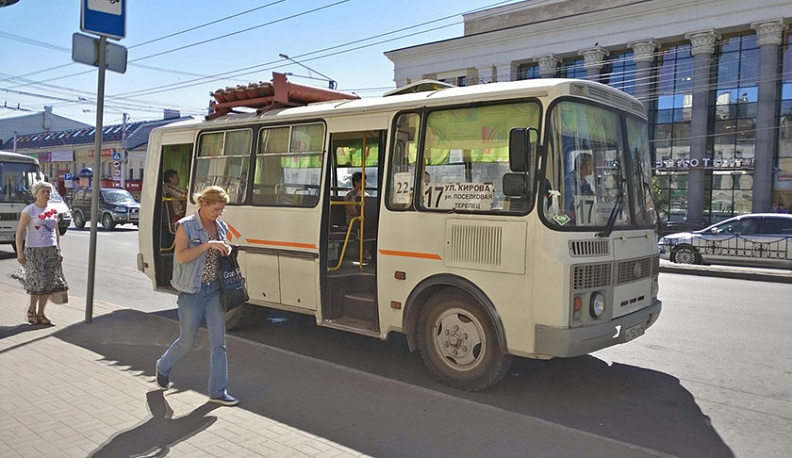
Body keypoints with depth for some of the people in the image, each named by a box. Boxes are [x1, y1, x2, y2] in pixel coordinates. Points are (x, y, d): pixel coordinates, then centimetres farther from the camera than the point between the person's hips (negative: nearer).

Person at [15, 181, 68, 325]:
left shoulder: (53, 211, 11)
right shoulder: (29, 211, -6)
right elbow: (20, 231, -9)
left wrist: (58, 250, 14)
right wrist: (19, 252, -15)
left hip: (51, 250, 6)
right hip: (34, 251, -6)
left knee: (49, 284, 5)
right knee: (39, 282, -9)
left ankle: (40, 314, 16)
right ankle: (31, 310, 13)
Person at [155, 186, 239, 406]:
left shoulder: (221, 226, 8)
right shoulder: (186, 226, -8)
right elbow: (181, 256, -18)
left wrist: (226, 251, 0)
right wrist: (208, 244, -24)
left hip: (215, 289, 5)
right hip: (192, 291, -5)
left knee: (218, 341, 2)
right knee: (187, 340, 8)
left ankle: (218, 391, 10)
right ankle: (163, 367, 39)